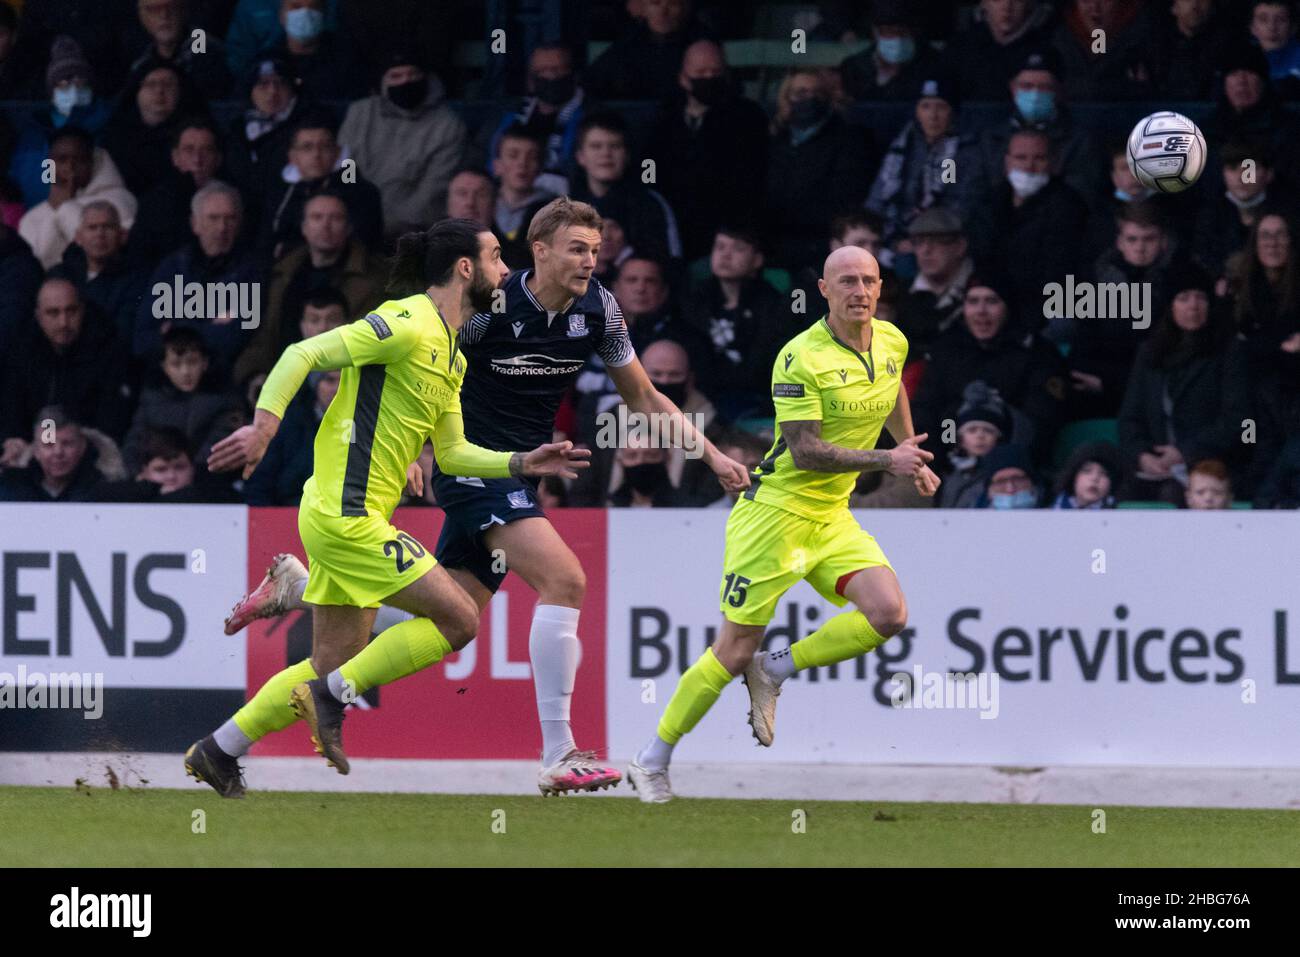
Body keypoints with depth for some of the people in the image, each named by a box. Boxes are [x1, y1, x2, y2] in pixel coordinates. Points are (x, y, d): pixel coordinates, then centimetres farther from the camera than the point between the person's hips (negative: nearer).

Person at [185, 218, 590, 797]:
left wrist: (522, 463, 11)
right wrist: (264, 424, -29)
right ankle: (335, 697, -4)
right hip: (347, 517, -10)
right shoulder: (408, 326, -14)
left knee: (335, 664, 13)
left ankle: (218, 752, 19)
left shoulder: (450, 355, 17)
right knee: (458, 621, -10)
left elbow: (451, 453, 22)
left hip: (346, 518, 10)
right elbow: (304, 354, -19)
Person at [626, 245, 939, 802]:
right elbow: (805, 451, -23)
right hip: (776, 510, -6)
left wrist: (912, 459, 33)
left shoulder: (892, 343, 4)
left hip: (832, 515, 6)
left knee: (888, 615, -16)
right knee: (735, 651, -5)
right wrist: (885, 460, -26)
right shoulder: (801, 358, -19)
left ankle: (774, 672, 3)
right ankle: (652, 762, 10)